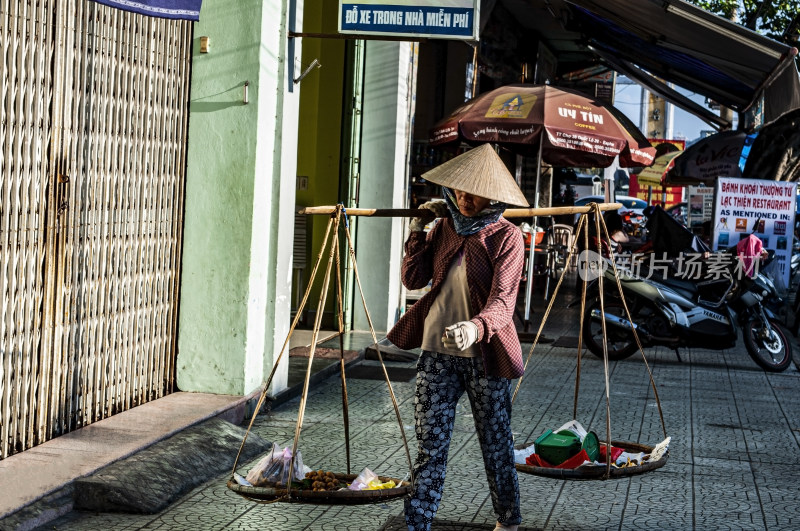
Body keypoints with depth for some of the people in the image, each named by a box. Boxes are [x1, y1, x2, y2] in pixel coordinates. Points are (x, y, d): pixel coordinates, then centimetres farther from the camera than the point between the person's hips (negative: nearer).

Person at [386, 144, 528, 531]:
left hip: (484, 354, -3)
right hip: (437, 353, 4)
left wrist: (476, 327, -41)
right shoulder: (444, 227, 8)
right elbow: (413, 279, 8)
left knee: (496, 444, 9)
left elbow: (503, 300, -21)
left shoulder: (506, 236, -8)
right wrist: (416, 232, 0)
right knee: (430, 446, 1)